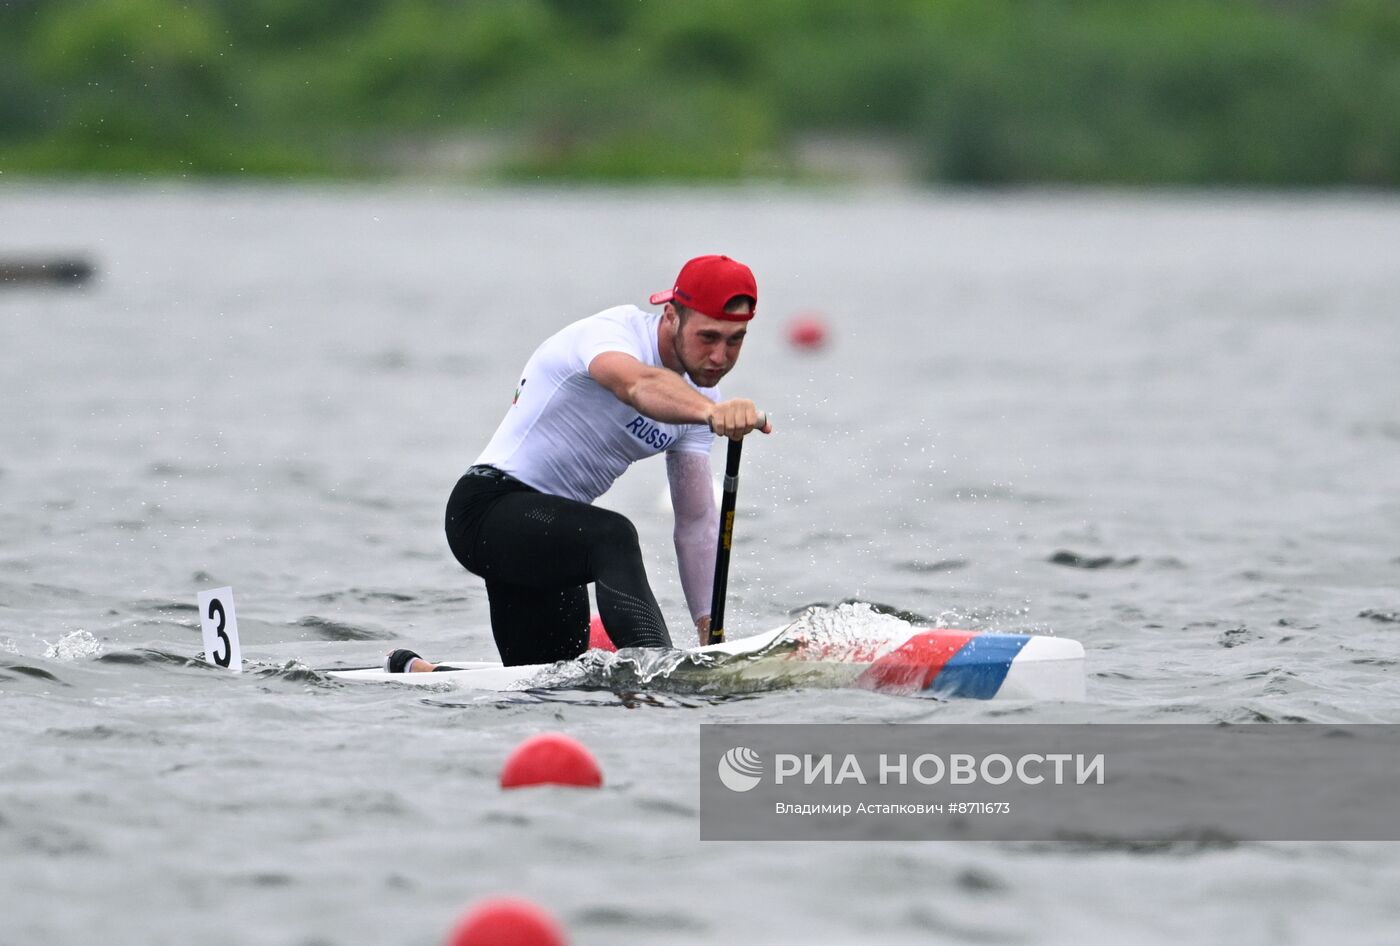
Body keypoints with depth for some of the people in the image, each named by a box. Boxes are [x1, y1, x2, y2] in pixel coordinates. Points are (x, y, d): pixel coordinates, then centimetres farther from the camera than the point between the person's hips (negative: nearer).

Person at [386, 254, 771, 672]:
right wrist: (713, 413, -65)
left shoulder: (698, 396, 5)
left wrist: (709, 629, -8)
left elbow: (696, 521, 3)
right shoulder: (613, 331, -19)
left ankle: (412, 672, 34)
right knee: (612, 536, -36)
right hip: (491, 502, -9)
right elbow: (639, 386, -44)